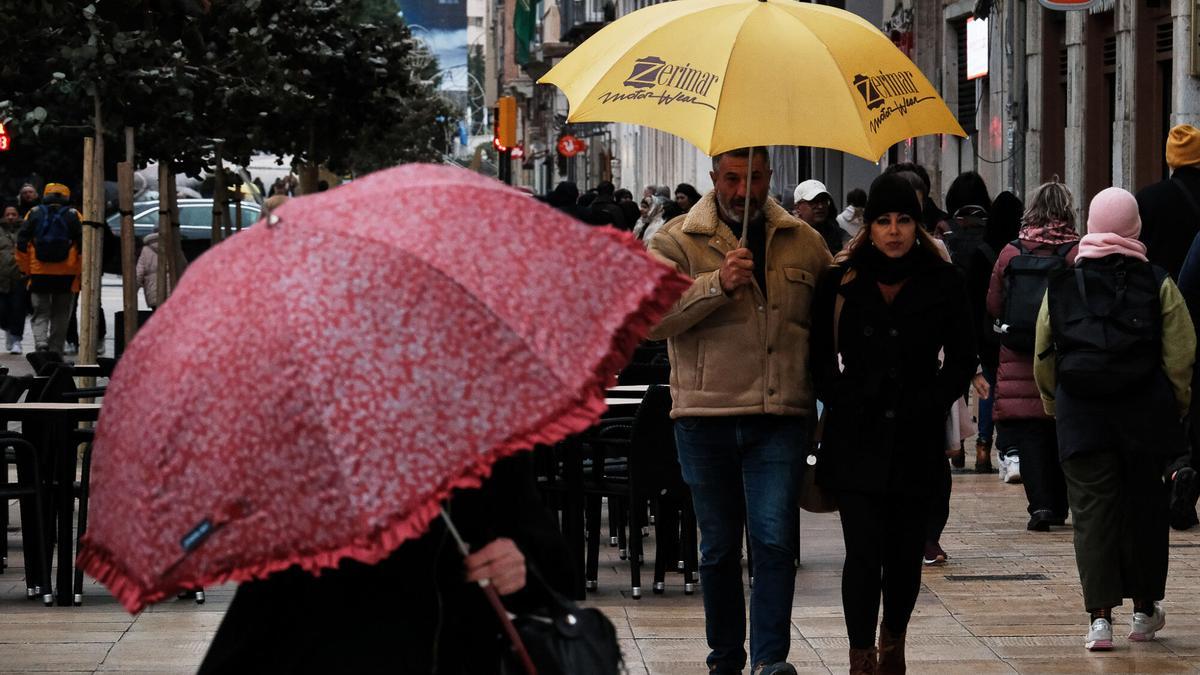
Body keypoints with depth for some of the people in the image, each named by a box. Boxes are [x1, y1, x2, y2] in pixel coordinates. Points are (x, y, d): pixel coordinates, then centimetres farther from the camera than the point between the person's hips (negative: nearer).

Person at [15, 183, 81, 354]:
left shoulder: (33, 214, 6)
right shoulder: (74, 216, 3)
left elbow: (21, 243, 1)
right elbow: (83, 244, -3)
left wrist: (25, 269, 7)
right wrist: (81, 271, 3)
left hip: (39, 274, 0)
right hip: (66, 275, 0)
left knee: (40, 314, 6)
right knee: (60, 316, 10)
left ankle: (40, 342, -17)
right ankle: (56, 351, 10)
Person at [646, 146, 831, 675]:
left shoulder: (804, 243, 11)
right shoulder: (678, 241, 2)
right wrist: (717, 285, -23)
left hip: (781, 418, 1)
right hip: (706, 415, -1)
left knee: (775, 538, -11)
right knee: (719, 546, 8)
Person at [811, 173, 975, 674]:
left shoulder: (942, 283, 4)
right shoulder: (841, 281, 3)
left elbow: (962, 360, 8)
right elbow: (820, 356, 6)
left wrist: (929, 405, -5)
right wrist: (844, 401, -7)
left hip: (916, 439, 1)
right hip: (857, 439, -1)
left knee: (905, 553, 8)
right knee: (864, 552, -9)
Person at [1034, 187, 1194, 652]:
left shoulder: (1060, 286, 2)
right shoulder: (1158, 286, -3)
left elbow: (1043, 361, 6)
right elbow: (1181, 358, -6)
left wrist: (1055, 406, 19)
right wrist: (1176, 409, 7)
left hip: (1081, 420, 0)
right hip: (1144, 419, 0)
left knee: (1091, 512, 1)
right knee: (1144, 509, 13)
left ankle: (1100, 615, -9)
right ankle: (1144, 609, 23)